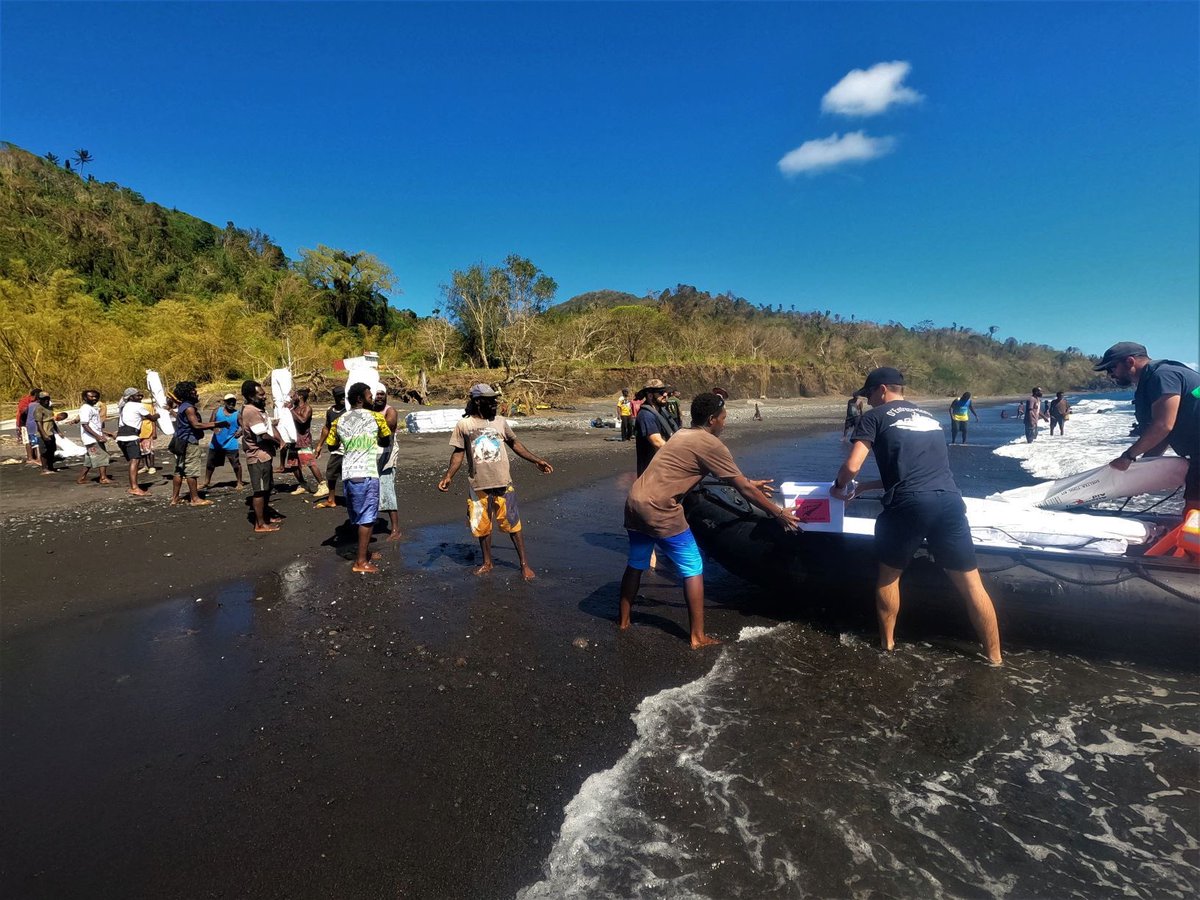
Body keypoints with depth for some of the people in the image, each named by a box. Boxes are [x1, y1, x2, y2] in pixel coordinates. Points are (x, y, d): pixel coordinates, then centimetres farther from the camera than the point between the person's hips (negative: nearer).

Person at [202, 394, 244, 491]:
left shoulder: (238, 414, -2)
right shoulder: (217, 411, 2)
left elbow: (243, 426, 1)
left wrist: (240, 431, -21)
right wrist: (214, 427, -22)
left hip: (231, 444, -3)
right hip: (216, 443, 3)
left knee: (236, 464, -2)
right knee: (210, 464, 14)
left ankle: (239, 483, 12)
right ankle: (206, 482, 29)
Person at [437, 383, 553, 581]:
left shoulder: (500, 421, 3)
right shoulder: (464, 424, -2)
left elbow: (514, 443, 15)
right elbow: (458, 453, 2)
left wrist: (536, 461, 13)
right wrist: (448, 476, -11)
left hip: (502, 483, 0)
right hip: (478, 485, 0)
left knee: (513, 524, 3)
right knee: (482, 526, 12)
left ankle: (524, 564, 13)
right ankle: (487, 563, 30)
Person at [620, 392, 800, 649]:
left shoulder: (684, 435, 19)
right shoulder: (710, 444, -7)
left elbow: (726, 474, 33)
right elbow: (743, 489, -3)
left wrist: (749, 483, 38)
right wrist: (779, 514, 6)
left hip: (635, 502, 9)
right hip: (659, 511, -9)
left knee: (635, 565, 23)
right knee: (693, 569, 5)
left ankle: (623, 620, 37)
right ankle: (698, 637, 11)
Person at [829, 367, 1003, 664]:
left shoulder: (875, 416, 8)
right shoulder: (928, 417, 27)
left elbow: (851, 466, -3)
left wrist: (839, 487, 19)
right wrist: (865, 487, 36)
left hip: (908, 505, -5)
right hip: (949, 501, 5)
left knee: (888, 575, 19)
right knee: (971, 583, 15)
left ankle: (887, 642, 31)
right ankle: (994, 657, 25)